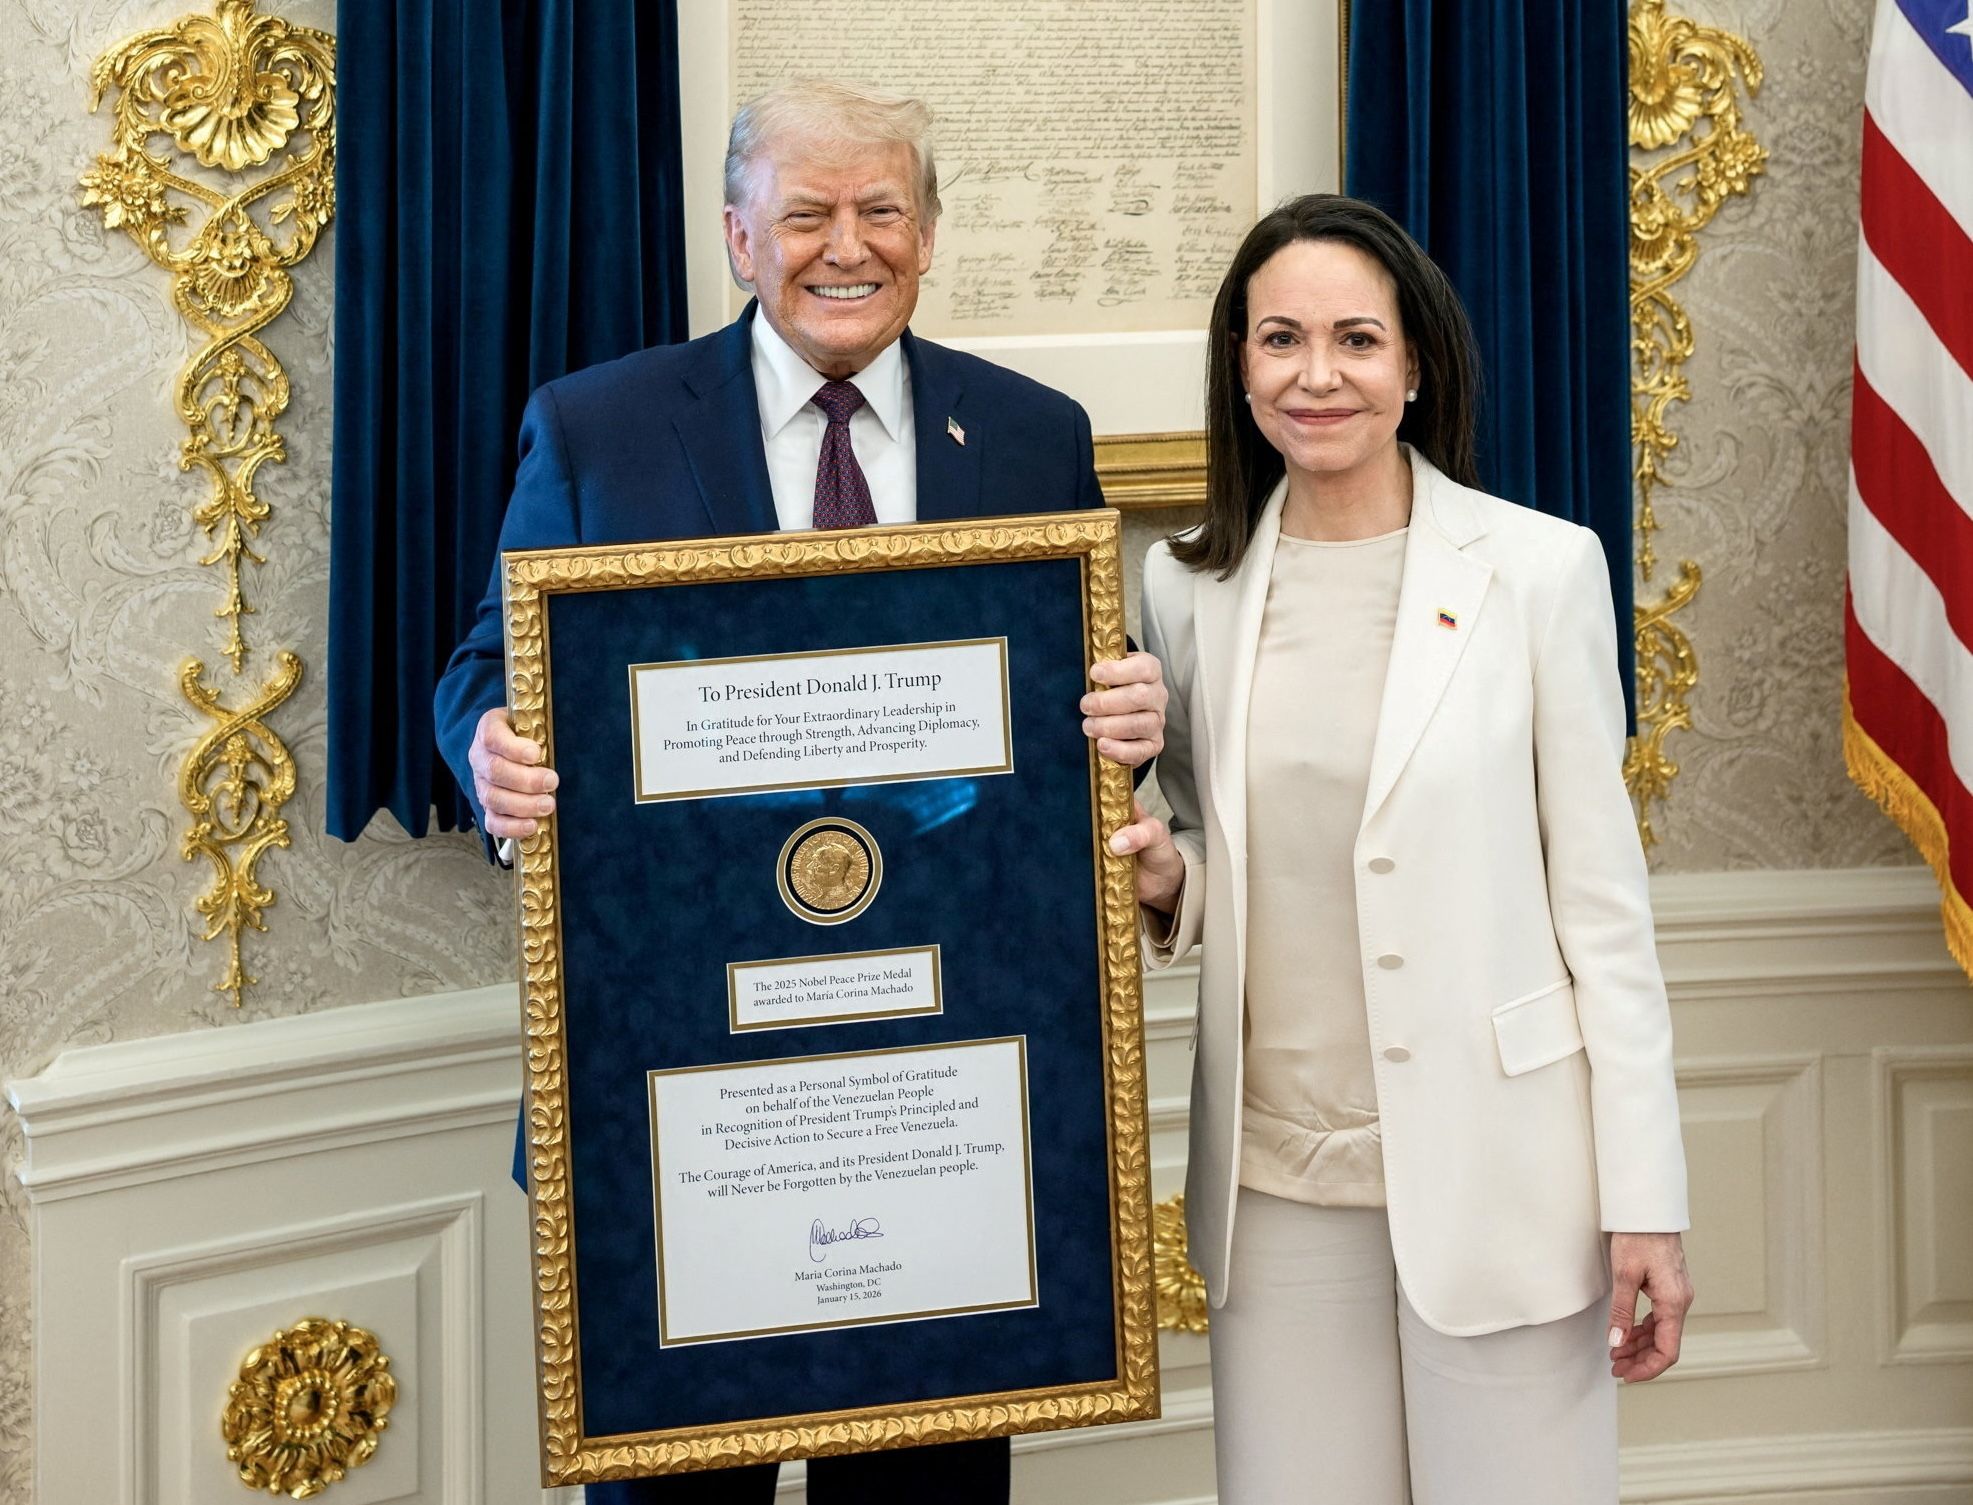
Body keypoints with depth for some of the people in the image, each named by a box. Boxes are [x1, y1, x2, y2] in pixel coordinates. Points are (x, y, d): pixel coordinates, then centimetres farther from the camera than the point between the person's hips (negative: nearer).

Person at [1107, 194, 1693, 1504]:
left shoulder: (1539, 568, -4)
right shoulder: (1192, 586, 5)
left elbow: (1604, 897, -4)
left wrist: (1646, 1202, -6)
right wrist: (1165, 881, -7)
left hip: (1493, 1168, -3)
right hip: (1276, 1171, 3)